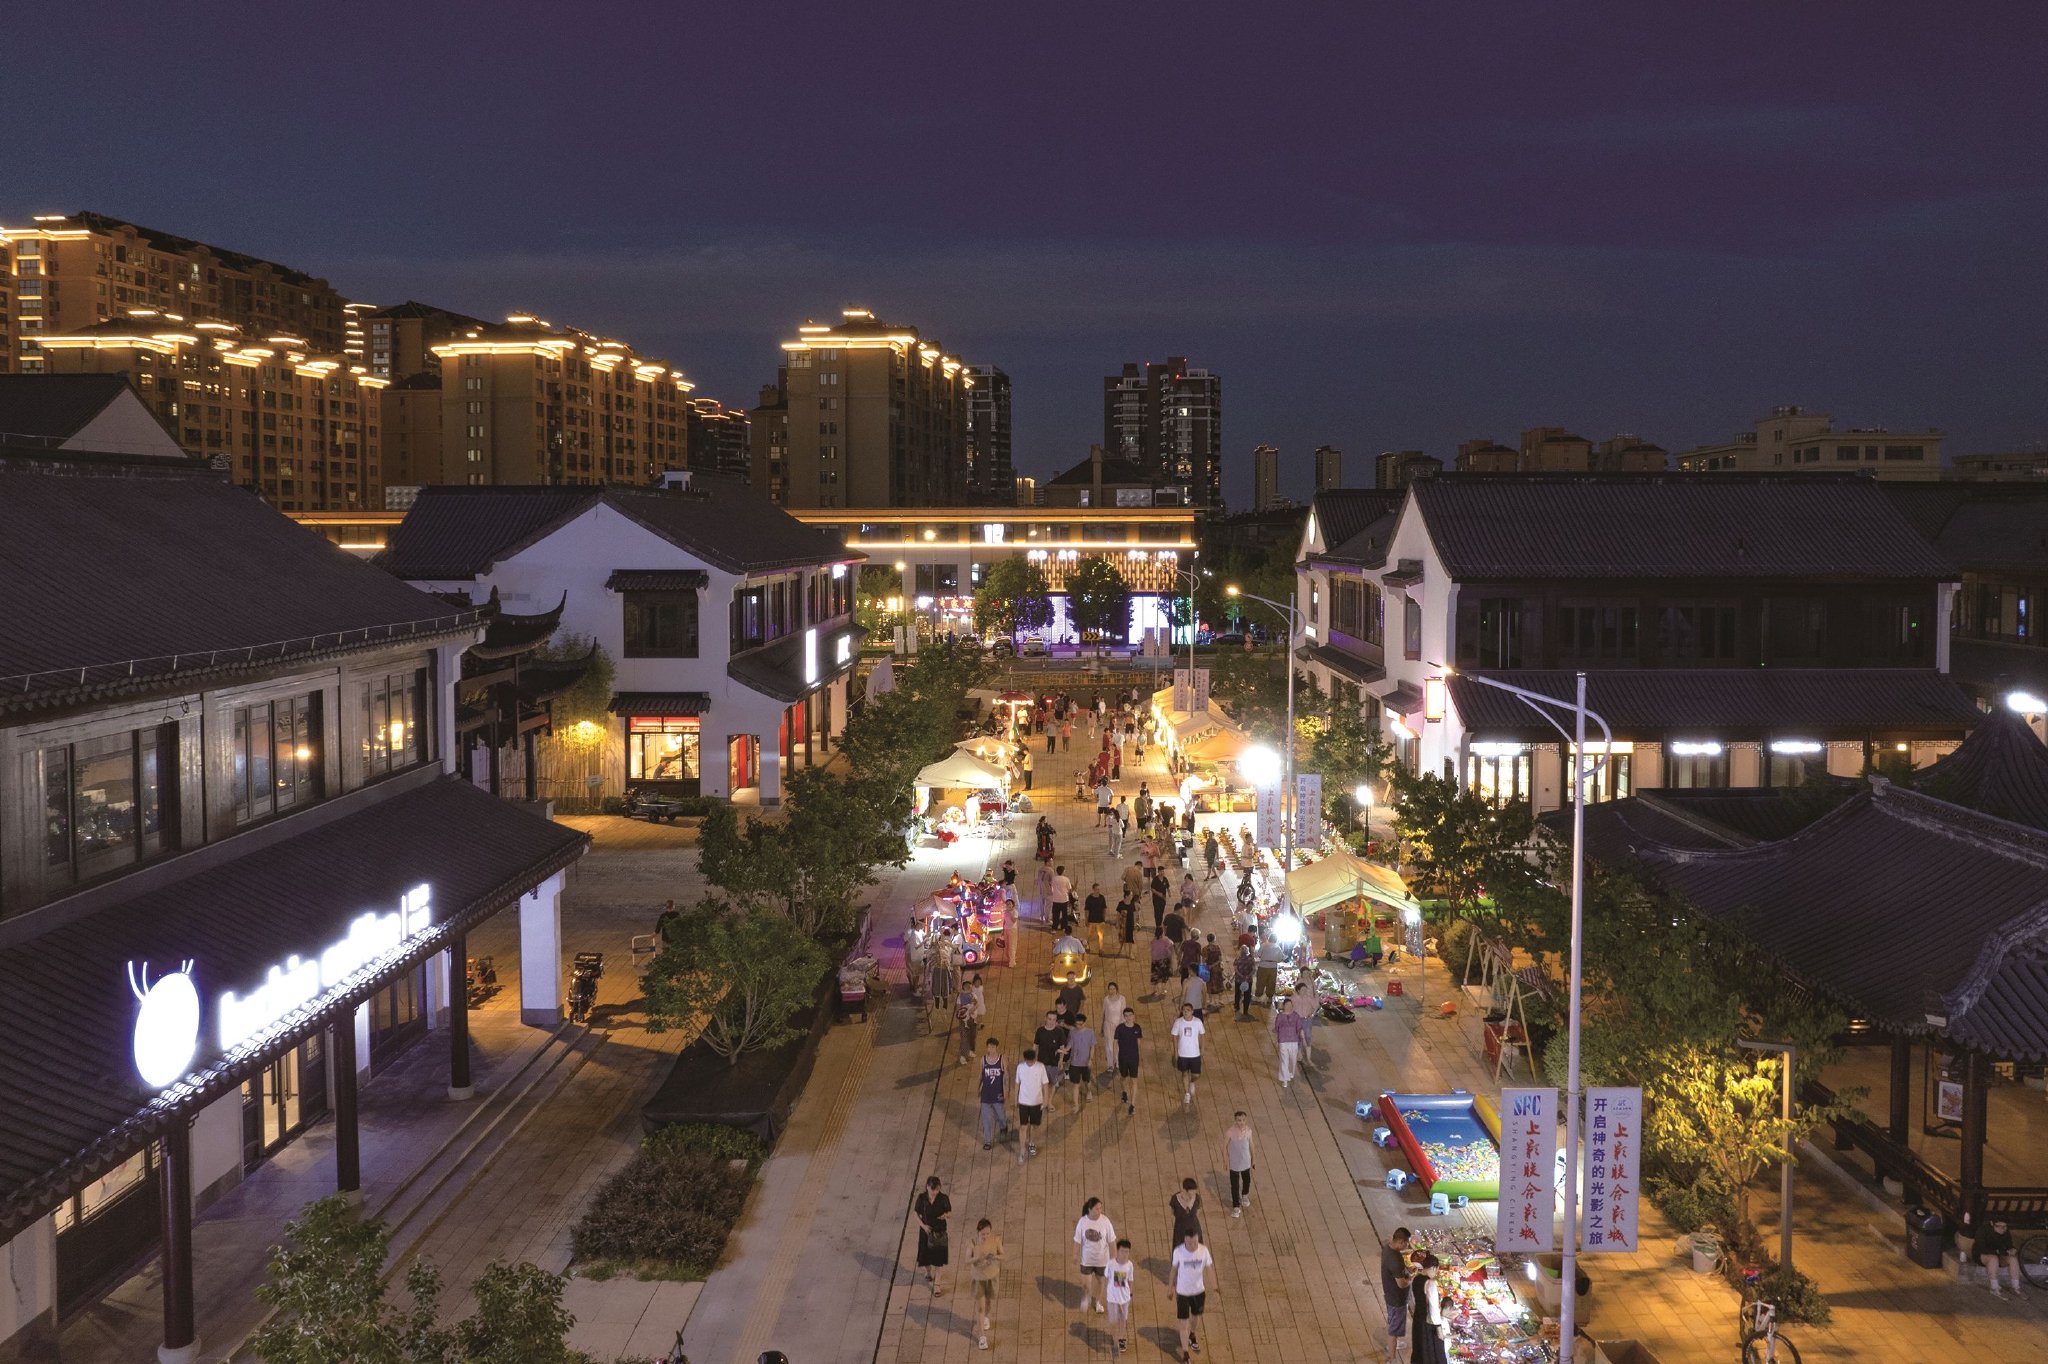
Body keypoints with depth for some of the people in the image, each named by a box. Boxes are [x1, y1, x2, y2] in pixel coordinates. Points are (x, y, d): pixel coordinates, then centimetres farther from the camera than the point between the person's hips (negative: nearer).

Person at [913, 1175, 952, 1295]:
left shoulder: (943, 1198, -16)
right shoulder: (921, 1198, -14)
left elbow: (949, 1212, -4)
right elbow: (916, 1214, -3)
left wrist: (945, 1215, -27)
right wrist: (923, 1225, -16)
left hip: (940, 1231, -1)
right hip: (926, 1230, 1)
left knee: (938, 1257, 5)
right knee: (925, 1254, 15)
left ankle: (936, 1284, 18)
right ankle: (928, 1273, 47)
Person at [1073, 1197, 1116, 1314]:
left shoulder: (1105, 1221, -18)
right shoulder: (1082, 1222, -17)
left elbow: (1111, 1240, -9)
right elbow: (1077, 1240, -6)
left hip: (1102, 1259, 0)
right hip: (1087, 1259, 0)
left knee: (1099, 1281, 20)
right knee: (1085, 1284, 5)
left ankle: (1098, 1302, 46)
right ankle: (1086, 1298, 39)